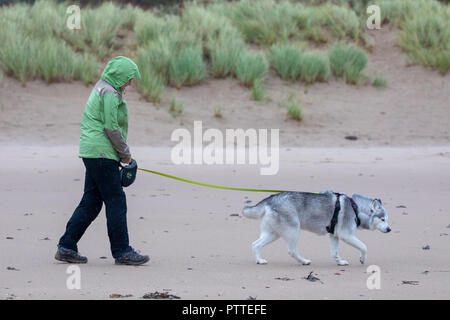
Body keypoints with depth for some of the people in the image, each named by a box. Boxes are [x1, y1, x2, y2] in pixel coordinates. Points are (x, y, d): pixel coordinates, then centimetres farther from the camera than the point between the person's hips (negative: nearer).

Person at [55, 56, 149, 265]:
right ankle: (121, 252, -2)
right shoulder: (109, 93, -13)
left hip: (92, 152, 10)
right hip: (102, 154, -10)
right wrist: (125, 153, -6)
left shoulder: (102, 89, 18)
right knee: (116, 202, -5)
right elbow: (111, 128, -17)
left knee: (91, 202, 11)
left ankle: (66, 248, 11)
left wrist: (122, 153, 16)